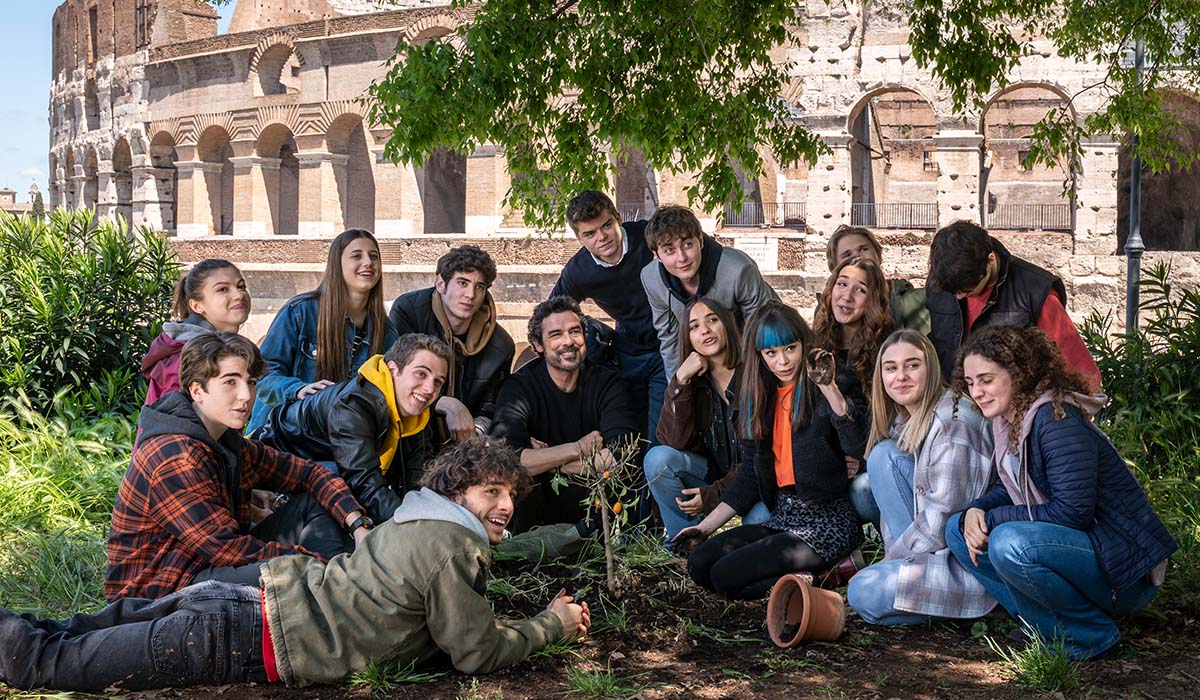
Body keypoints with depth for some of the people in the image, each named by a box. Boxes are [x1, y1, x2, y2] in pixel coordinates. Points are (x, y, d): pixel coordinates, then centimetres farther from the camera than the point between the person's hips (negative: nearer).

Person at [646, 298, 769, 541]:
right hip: (712, 472, 4)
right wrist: (681, 381, -22)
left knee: (760, 520, -36)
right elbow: (675, 442, -14)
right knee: (658, 457, -22)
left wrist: (714, 494, -18)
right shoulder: (690, 381, -1)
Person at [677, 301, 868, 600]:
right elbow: (750, 474, 15)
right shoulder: (758, 396, 10)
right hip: (783, 517, 8)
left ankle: (831, 573, -4)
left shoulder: (835, 383, -9)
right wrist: (706, 526, 10)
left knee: (727, 576, -18)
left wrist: (830, 389, -32)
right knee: (699, 565, -3)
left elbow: (858, 446, -26)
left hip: (827, 519, -8)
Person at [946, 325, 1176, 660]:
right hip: (1079, 545, 10)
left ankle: (1090, 633, -10)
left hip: (1125, 572, -9)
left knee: (1009, 543, -33)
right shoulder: (1009, 420, 6)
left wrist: (992, 518, -18)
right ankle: (1044, 621, 2)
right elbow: (1010, 489, 14)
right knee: (958, 530, 5)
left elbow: (1072, 511, -26)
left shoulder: (1056, 419, -22)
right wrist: (975, 511, -8)